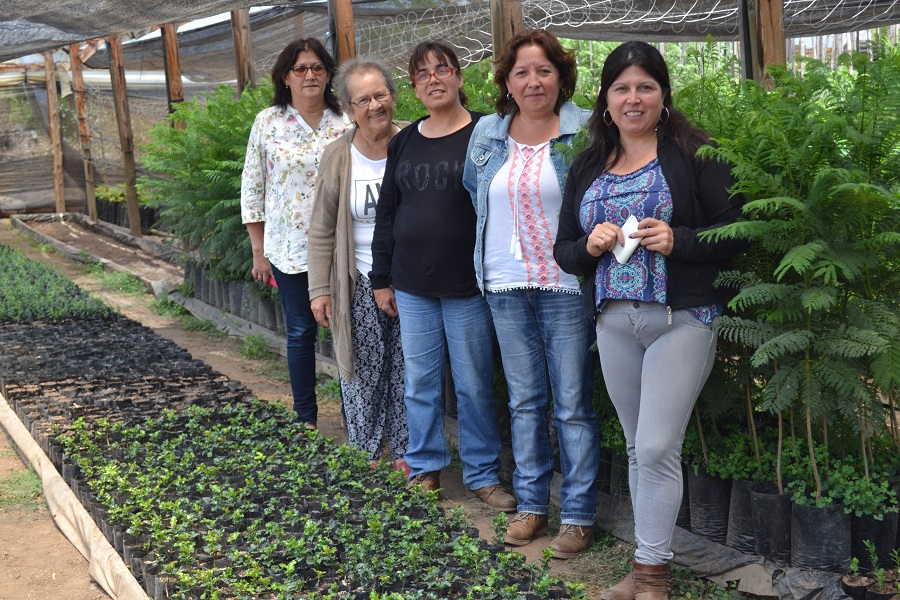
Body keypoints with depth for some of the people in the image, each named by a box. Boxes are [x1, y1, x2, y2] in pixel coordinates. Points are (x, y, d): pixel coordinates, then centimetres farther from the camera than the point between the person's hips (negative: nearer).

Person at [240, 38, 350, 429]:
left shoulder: (345, 123, 3)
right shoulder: (268, 122, 1)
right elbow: (252, 188, 4)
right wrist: (259, 251, 2)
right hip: (290, 248, 0)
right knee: (300, 332, 8)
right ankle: (306, 419, 22)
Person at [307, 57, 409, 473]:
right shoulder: (338, 157, -1)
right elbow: (323, 231, 4)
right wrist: (320, 289, 0)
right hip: (359, 285, 1)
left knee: (407, 372, 8)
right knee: (363, 374, 6)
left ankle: (405, 452, 25)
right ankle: (365, 455, 24)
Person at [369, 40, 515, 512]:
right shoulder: (404, 143, 10)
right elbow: (386, 213, 14)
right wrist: (381, 278, 12)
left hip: (468, 286, -4)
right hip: (413, 287, 4)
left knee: (474, 384, 5)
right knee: (419, 381, 11)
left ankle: (482, 474, 19)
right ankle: (425, 468, 26)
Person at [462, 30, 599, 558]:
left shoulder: (586, 131, -6)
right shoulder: (487, 133, 7)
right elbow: (474, 193, 21)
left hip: (567, 285, -4)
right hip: (507, 286, 4)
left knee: (573, 405, 1)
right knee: (525, 401, 13)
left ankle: (579, 515, 13)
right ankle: (532, 503, 26)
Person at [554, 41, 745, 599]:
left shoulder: (694, 154, -3)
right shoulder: (587, 168, 13)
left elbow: (736, 233, -6)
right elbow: (564, 249, 14)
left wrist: (677, 240, -20)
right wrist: (589, 245, -7)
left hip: (681, 319, -5)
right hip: (615, 323, 5)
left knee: (658, 448, -8)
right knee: (638, 448, 12)